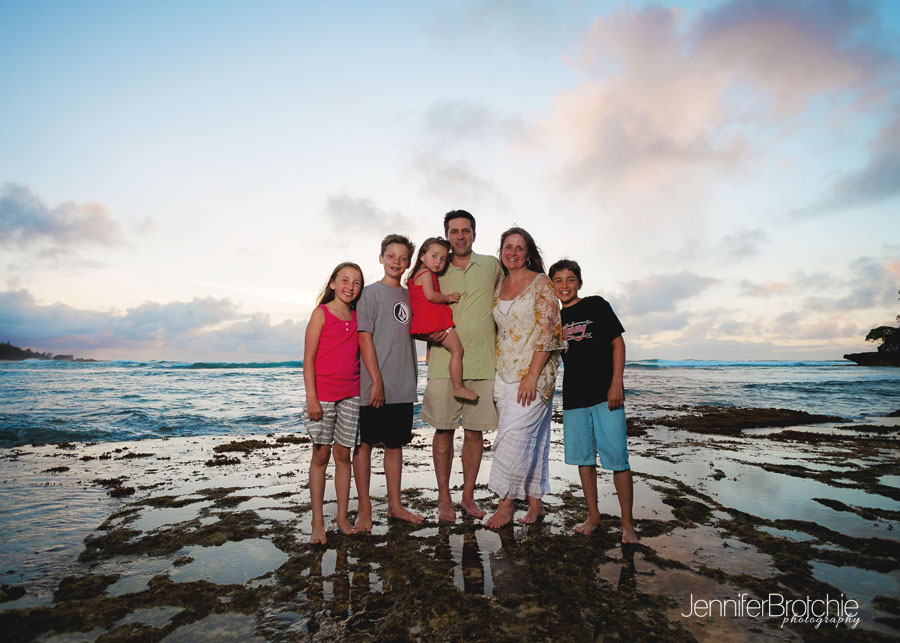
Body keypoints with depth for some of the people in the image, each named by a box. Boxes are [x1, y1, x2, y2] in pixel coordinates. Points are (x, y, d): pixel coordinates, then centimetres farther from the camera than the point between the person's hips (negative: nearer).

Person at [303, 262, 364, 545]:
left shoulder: (356, 317, 10)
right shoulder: (322, 313, -3)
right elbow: (308, 358, -6)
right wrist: (311, 396, -12)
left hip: (351, 394, 4)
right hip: (322, 393, -4)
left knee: (343, 454, 9)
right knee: (321, 454, 3)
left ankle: (342, 516, 21)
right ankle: (317, 522, 13)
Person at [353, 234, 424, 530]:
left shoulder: (409, 296, 14)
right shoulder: (371, 293, -4)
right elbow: (365, 337, -11)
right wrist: (376, 381, -15)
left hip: (403, 387, 6)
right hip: (374, 387, -6)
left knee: (395, 443, 13)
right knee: (365, 443, 3)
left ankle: (395, 505, 25)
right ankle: (364, 508, 15)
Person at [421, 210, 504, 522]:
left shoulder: (492, 266, 9)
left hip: (481, 362, 1)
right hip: (443, 361, 0)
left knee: (475, 431, 6)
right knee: (444, 430, 3)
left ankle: (468, 495, 21)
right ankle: (444, 498, 16)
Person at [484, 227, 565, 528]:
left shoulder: (541, 283, -4)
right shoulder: (498, 286, 13)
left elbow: (547, 330, -11)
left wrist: (532, 376, -17)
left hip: (534, 371, -5)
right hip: (504, 373, 6)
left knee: (513, 435, -10)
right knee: (530, 438, 11)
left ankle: (506, 505, 3)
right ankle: (535, 504, 20)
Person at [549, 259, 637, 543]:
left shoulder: (596, 305, 1)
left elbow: (618, 342, -2)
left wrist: (616, 384, -10)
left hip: (605, 394, -4)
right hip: (574, 397, 5)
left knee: (616, 457, -4)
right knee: (583, 456, 10)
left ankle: (627, 523, 8)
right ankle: (593, 516, 23)